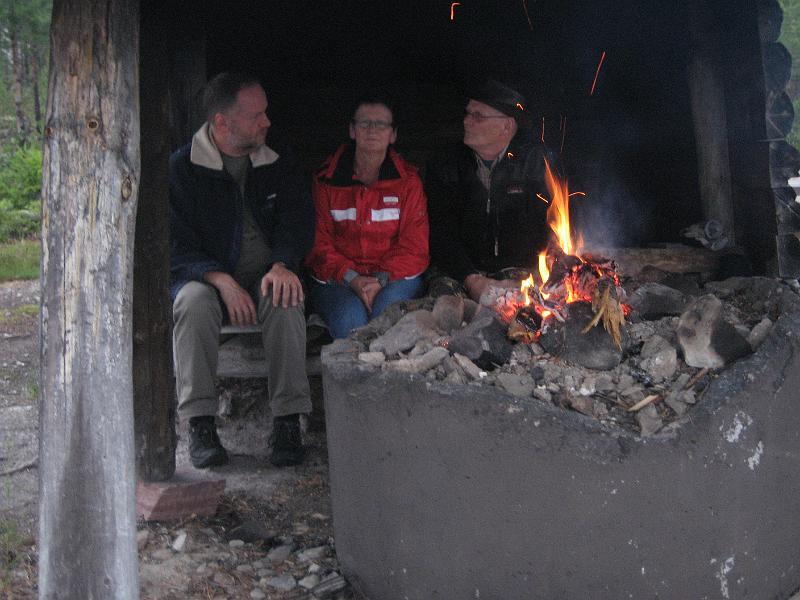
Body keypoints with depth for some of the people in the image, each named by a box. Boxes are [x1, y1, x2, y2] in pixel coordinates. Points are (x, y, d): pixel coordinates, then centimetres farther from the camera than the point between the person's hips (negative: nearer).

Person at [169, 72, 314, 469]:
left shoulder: (279, 167, 7)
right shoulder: (181, 169, -4)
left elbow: (297, 224, 3)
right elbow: (176, 246, -8)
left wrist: (282, 265, -19)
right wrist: (222, 280, -24)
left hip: (265, 278, 1)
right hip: (206, 278, -1)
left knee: (285, 299, -33)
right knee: (194, 299, -35)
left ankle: (287, 422, -31)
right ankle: (200, 424, -32)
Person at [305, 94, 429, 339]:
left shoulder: (408, 180, 7)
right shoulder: (326, 179, 6)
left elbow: (414, 248, 1)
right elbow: (319, 243, 1)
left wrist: (382, 279, -17)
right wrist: (351, 279, -17)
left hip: (395, 277, 0)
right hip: (336, 280, 0)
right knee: (350, 316, -33)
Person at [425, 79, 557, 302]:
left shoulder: (535, 160, 0)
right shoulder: (443, 168, 4)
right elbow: (440, 233, -4)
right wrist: (472, 280, -20)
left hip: (518, 270, -1)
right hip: (460, 271, 1)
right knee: (443, 291, -29)